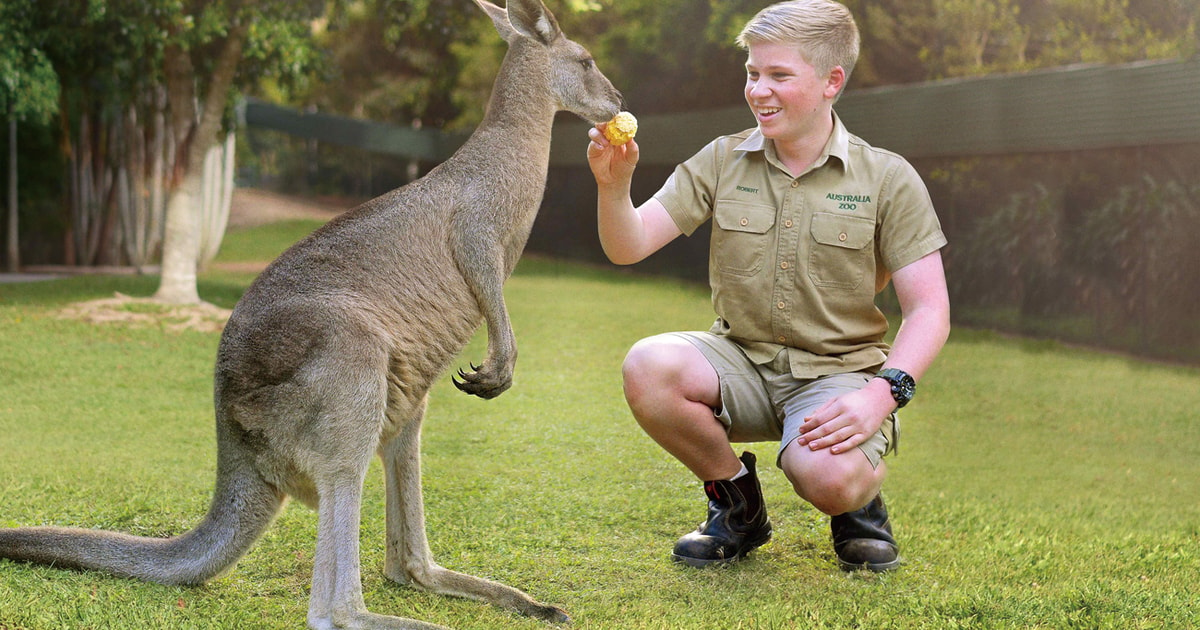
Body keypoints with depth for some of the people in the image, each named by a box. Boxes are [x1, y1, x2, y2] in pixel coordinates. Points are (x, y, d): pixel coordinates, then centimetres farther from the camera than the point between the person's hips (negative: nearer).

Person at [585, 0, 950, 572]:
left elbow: (929, 309, -7)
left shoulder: (887, 179, -4)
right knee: (647, 366, -28)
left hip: (841, 370, -3)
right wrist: (613, 186, -25)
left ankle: (859, 502, 8)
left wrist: (883, 392, -23)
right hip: (740, 359, 3)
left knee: (829, 476, -34)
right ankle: (738, 505, -1)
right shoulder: (722, 162, 3)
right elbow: (628, 247, -4)